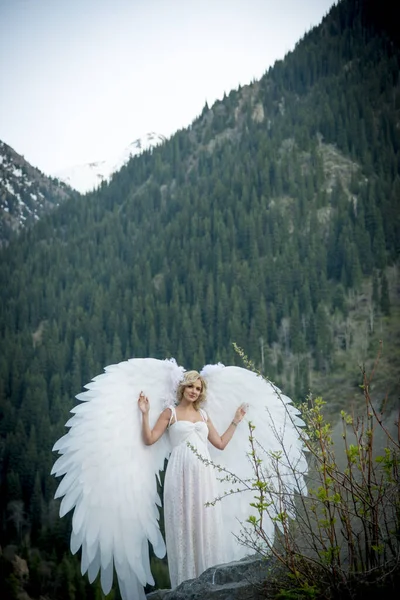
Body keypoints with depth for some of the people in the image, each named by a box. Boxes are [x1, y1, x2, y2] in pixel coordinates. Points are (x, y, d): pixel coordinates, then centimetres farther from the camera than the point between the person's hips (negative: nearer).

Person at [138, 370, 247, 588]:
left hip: (204, 474, 4)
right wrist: (145, 414, -10)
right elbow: (149, 439, -2)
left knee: (206, 525, 3)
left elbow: (221, 443, 20)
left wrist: (236, 421, 22)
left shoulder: (203, 414, 18)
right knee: (184, 524, -4)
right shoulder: (171, 412, 6)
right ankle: (186, 582, 2)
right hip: (181, 474, -4)